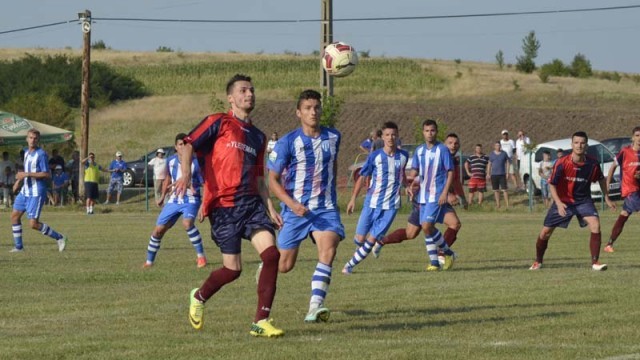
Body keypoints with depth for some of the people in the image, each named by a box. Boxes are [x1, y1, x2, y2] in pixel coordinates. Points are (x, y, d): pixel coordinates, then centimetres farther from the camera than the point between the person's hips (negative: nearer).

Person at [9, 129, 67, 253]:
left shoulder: (41, 154, -14)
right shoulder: (27, 152, 12)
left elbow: (47, 174, -19)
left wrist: (27, 174, -23)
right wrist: (19, 180, 13)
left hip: (36, 193, -8)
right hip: (25, 191, 8)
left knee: (33, 223, -12)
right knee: (15, 215, 6)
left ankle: (59, 238, 3)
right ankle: (18, 246, 15)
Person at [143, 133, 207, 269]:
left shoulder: (195, 163, -16)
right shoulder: (170, 161, 0)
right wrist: (162, 196, 20)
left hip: (190, 199, -5)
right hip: (174, 200, 5)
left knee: (187, 223, -33)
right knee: (158, 229, 2)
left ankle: (201, 256, -19)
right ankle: (149, 261, 20)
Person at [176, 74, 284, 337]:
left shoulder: (258, 137, 21)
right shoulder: (219, 123, 2)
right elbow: (189, 144, -8)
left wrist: (270, 209, 15)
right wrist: (186, 174, -26)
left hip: (251, 202, 6)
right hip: (223, 205, -5)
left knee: (271, 254, -15)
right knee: (233, 269, -6)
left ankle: (261, 322, -8)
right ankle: (199, 297, 27)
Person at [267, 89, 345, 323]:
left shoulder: (333, 137, 3)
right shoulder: (288, 143, -10)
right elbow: (273, 180, -7)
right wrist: (293, 204, -20)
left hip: (325, 208, 2)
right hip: (295, 209, -2)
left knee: (328, 250, -26)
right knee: (284, 266, 5)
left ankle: (315, 307, -32)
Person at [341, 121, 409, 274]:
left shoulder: (403, 156, 3)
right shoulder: (375, 156, -4)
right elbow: (362, 177, 1)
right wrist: (353, 198, -2)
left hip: (391, 205, 0)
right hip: (372, 203, 0)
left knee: (372, 239, -7)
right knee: (360, 238, 0)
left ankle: (350, 265, 5)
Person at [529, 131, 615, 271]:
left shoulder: (592, 164, -14)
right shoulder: (562, 163, -20)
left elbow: (601, 179, 8)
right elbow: (552, 184, -13)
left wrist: (607, 198, 11)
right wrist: (558, 203, -25)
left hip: (583, 200, 1)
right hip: (563, 201, -1)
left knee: (595, 225, -24)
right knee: (545, 233, 3)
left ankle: (595, 262, -15)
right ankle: (538, 262, 28)